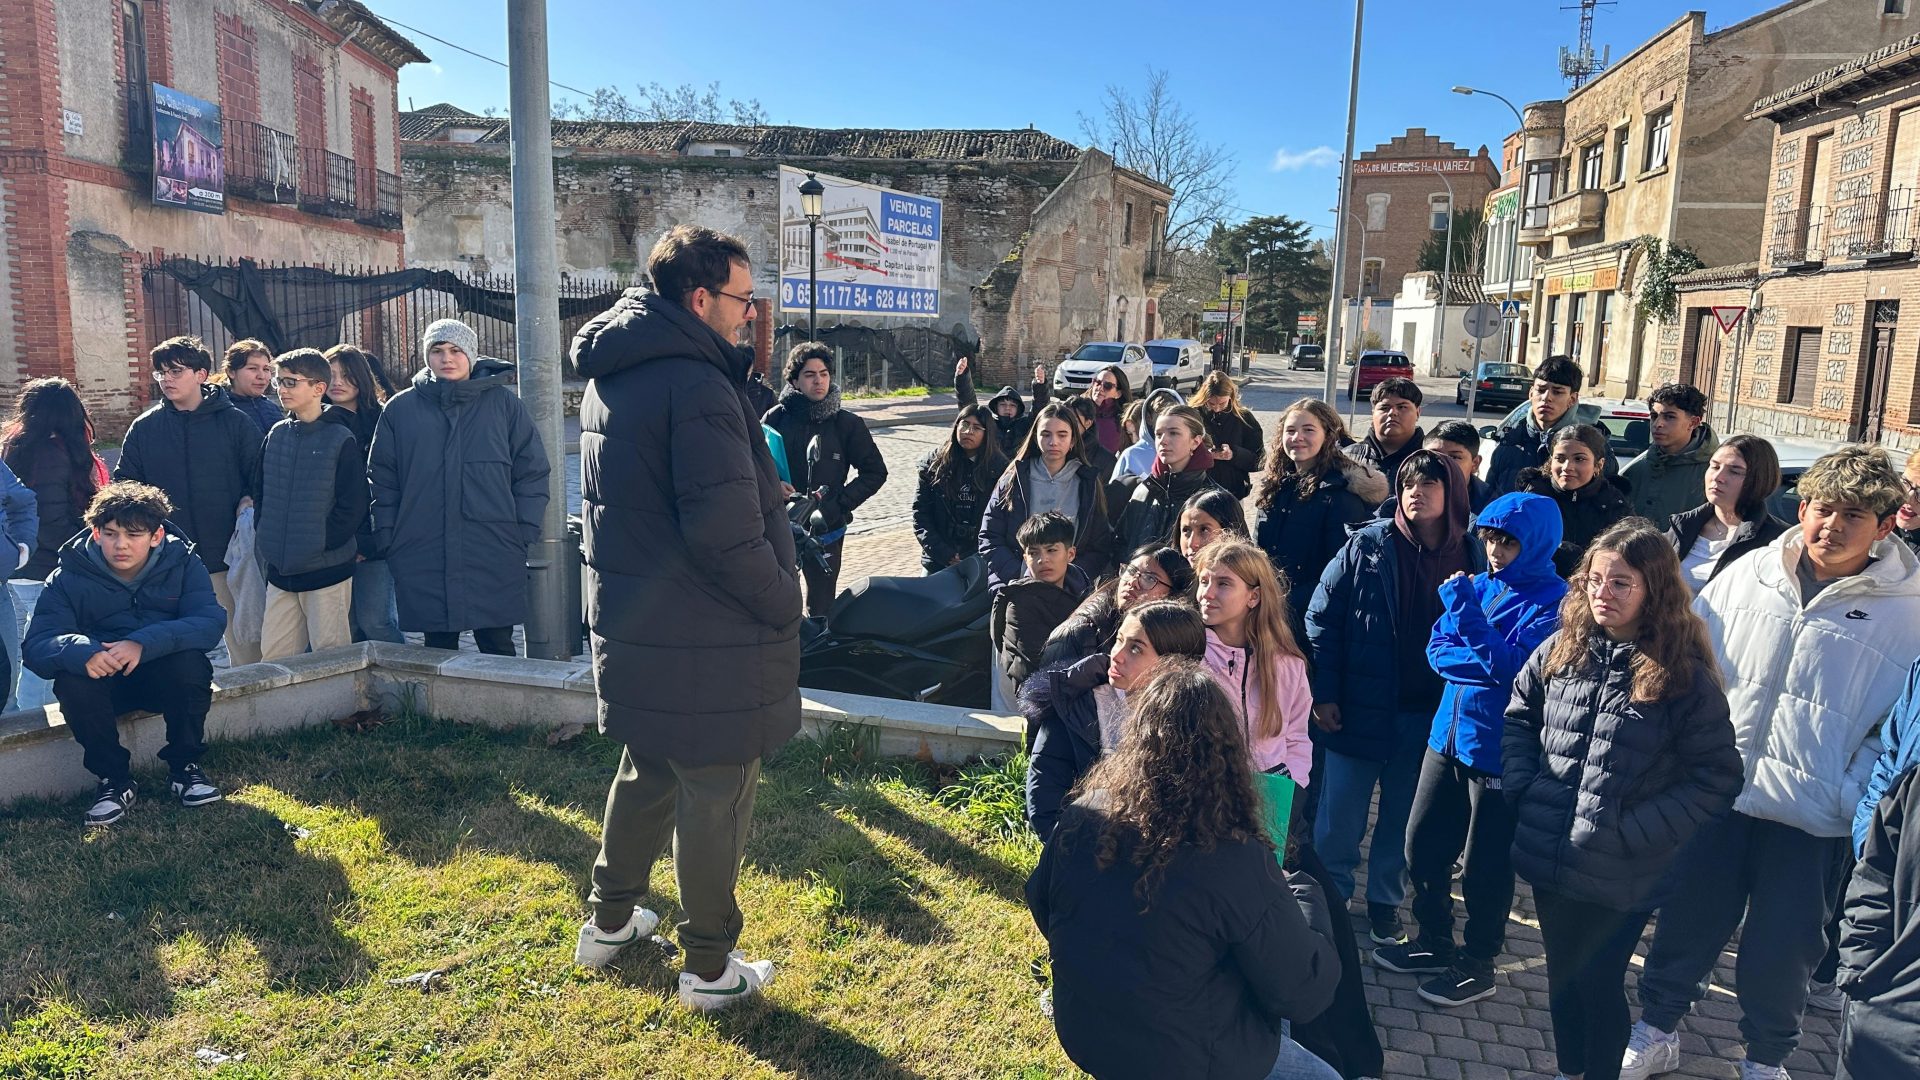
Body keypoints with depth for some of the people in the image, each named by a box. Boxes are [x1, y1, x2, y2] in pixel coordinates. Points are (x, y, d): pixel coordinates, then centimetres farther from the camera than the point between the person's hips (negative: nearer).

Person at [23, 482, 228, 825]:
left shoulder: (182, 563, -9)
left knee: (191, 662, -33)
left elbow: (211, 622, -25)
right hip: (103, 680, 1)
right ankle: (114, 778, -12)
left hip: (166, 677, -1)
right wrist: (82, 652, -43)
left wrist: (144, 643, -41)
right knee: (70, 680, -32)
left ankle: (184, 766, -11)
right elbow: (36, 645, -18)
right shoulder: (69, 577, -8)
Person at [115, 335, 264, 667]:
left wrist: (249, 502, -13)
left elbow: (260, 479, 4)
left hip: (228, 556, -2)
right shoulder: (144, 428, 7)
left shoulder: (236, 422, 0)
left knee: (245, 645, 4)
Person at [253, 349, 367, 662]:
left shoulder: (341, 439, -8)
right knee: (272, 655, 8)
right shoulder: (276, 435, 10)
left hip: (327, 568, -6)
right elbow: (261, 494, 16)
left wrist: (320, 544, -12)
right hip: (279, 569, 6)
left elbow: (353, 507, -11)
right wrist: (266, 539, 5)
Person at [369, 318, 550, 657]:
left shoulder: (504, 403, 5)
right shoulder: (400, 409, 8)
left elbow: (532, 472, 5)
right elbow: (382, 480, 11)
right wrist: (387, 540, 4)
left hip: (494, 562, -1)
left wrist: (524, 532, -2)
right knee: (438, 650, 9)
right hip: (423, 562, 2)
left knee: (497, 646, 4)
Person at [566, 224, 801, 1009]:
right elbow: (727, 532, -25)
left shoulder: (610, 377, 9)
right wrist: (784, 599, -11)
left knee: (646, 770, 25)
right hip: (706, 643, -9)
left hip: (631, 625, 9)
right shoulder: (695, 384, -22)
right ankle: (709, 967, 22)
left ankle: (609, 922, 41)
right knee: (715, 796, 6)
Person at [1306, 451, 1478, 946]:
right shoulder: (1367, 546, -6)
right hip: (1360, 709, -1)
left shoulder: (1470, 558, -1)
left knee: (1403, 816, 15)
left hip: (1430, 716, 1)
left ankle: (1385, 900, 32)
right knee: (1339, 815, 8)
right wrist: (1323, 692, -8)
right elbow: (1321, 618, -4)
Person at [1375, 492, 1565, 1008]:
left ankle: (1478, 963, 25)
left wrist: (1465, 612, -24)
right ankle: (1433, 941, 33)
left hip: (1499, 748, -6)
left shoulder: (1553, 601, -12)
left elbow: (1510, 666, -21)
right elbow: (1438, 651, 2)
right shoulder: (1481, 585, 5)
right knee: (1423, 847, 14)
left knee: (1487, 865, 7)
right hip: (1449, 734, 6)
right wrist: (1488, 663, -14)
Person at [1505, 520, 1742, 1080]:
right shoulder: (1561, 649, 0)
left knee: (1598, 983, 9)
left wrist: (1636, 830, -17)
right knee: (1562, 974, 20)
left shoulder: (1685, 676, -12)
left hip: (1620, 877, -4)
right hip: (1548, 859, 4)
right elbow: (1518, 716, 12)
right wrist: (1523, 787, -1)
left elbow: (1716, 777, -11)